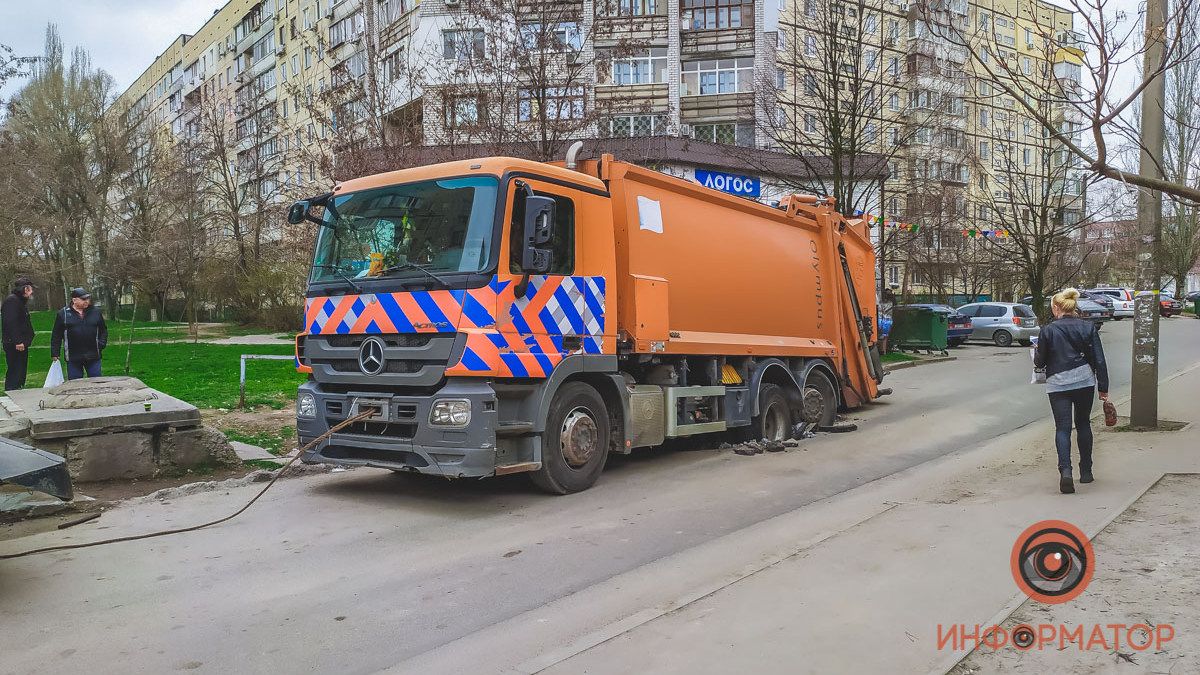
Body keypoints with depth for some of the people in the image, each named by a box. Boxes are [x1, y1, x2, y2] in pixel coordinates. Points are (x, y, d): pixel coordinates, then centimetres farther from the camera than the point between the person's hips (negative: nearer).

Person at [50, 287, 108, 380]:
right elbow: (56, 336, 4)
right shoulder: (63, 314, 2)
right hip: (73, 357, -1)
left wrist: (101, 344, 1)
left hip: (93, 357, 1)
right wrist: (55, 353, 1)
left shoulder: (96, 312, 7)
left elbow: (103, 330, 15)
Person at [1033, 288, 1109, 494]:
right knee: (1083, 424, 17)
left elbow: (1039, 362, 0)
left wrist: (1036, 351, 23)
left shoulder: (1048, 330, -6)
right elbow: (1099, 360, 0)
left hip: (1057, 384, -3)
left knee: (1062, 427, -2)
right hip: (1084, 381, 3)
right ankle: (1086, 472, 24)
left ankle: (1065, 470, -21)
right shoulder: (1088, 327, 1)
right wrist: (1103, 388, 5)